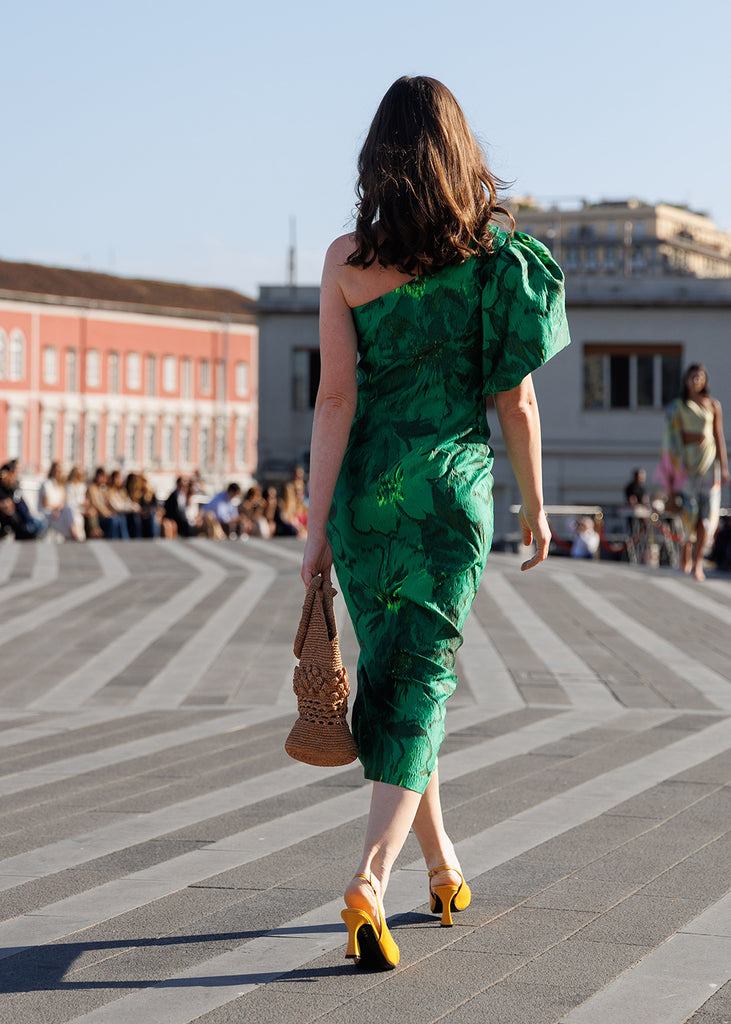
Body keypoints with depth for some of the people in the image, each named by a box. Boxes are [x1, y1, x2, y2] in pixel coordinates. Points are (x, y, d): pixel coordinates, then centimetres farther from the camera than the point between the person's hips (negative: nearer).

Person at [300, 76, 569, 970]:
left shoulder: (348, 260, -5)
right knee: (422, 677, -1)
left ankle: (441, 864, 28)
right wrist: (534, 504, 12)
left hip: (367, 486, 1)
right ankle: (370, 879, -20)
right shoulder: (500, 256, -3)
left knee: (389, 670, 16)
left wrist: (318, 523, -5)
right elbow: (515, 399, 0)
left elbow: (336, 397, -8)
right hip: (455, 489, -1)